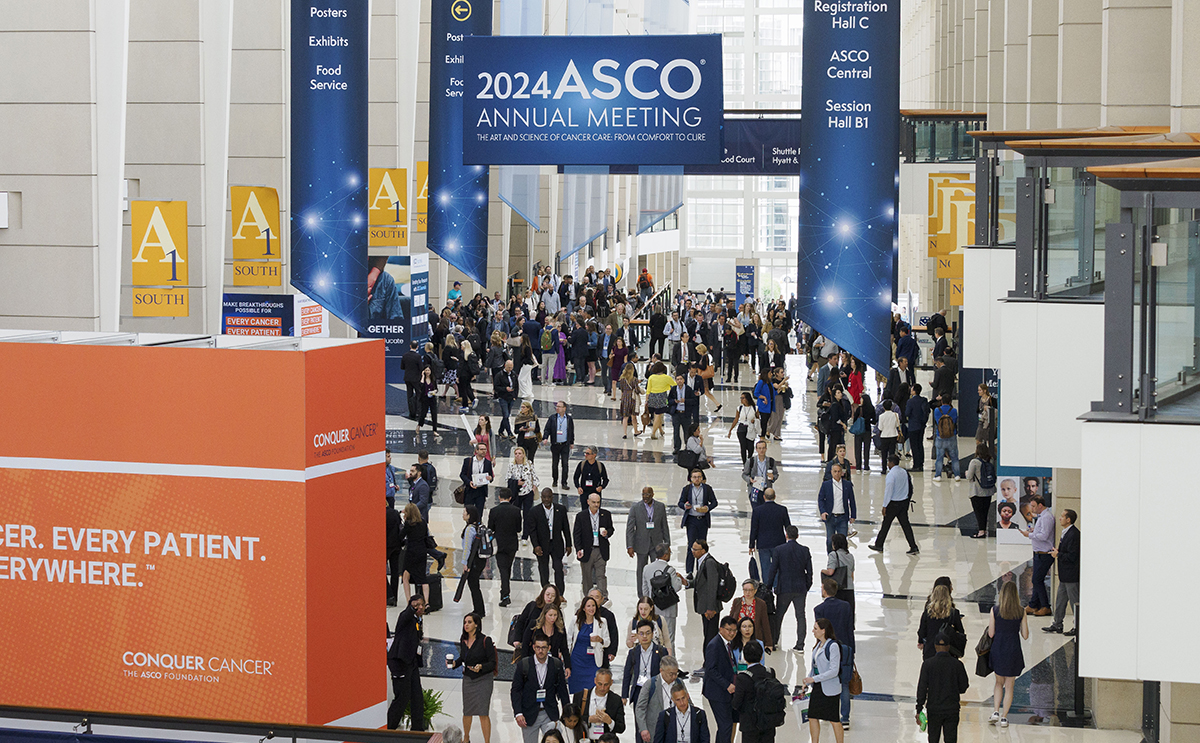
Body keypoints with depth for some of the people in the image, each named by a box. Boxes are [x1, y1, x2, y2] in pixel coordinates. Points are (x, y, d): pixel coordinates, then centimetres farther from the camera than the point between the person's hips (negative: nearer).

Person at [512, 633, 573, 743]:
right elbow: (515, 691, -2)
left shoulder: (557, 665, 0)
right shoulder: (523, 665, -4)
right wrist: (518, 713, -11)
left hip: (550, 714, 0)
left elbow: (562, 690, 8)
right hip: (529, 715, 0)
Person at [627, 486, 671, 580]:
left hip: (656, 544, 1)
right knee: (641, 572, 7)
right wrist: (629, 546, -12)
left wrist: (667, 544, 8)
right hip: (642, 546, 0)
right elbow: (629, 529, -5)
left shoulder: (661, 506, 2)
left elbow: (664, 526, 8)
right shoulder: (635, 508, -4)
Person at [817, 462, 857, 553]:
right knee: (830, 541, 6)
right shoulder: (826, 484, 3)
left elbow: (852, 501, 10)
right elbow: (820, 499, 3)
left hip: (842, 518, 0)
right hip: (830, 518, 0)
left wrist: (853, 516, 8)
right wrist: (822, 512, -13)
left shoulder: (847, 485, 5)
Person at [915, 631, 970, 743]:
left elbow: (922, 688, -7)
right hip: (952, 709, 1)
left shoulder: (928, 664, -8)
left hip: (934, 709, -1)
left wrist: (919, 710, -2)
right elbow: (963, 688, 0)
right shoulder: (957, 664, -6)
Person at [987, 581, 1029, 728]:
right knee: (1009, 686, 10)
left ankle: (996, 712, 7)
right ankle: (1004, 717, 9)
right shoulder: (1021, 612, -6)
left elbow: (991, 634, -5)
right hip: (1013, 650, 0)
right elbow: (1025, 636, -2)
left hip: (998, 650, 0)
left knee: (999, 683, 20)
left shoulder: (995, 610, -8)